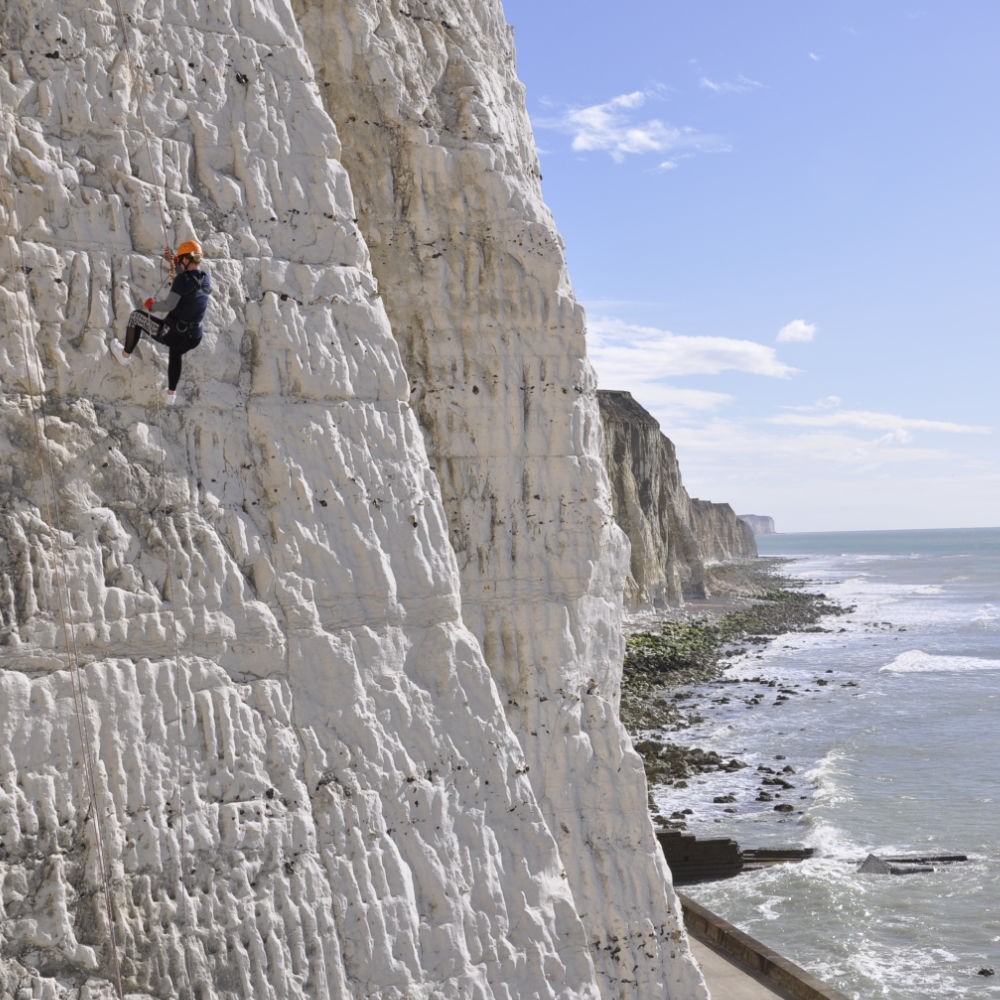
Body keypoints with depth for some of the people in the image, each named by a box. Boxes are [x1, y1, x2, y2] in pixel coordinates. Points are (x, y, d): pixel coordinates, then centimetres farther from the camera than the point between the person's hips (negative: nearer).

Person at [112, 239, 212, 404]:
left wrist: (152, 306, -5)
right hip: (193, 339, 7)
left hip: (170, 333, -6)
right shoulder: (206, 279, 5)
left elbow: (169, 304, -25)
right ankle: (171, 395, 53)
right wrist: (174, 262, 25)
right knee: (176, 352, 45)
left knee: (135, 316, 21)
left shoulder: (183, 278, -15)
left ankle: (125, 354, 39)